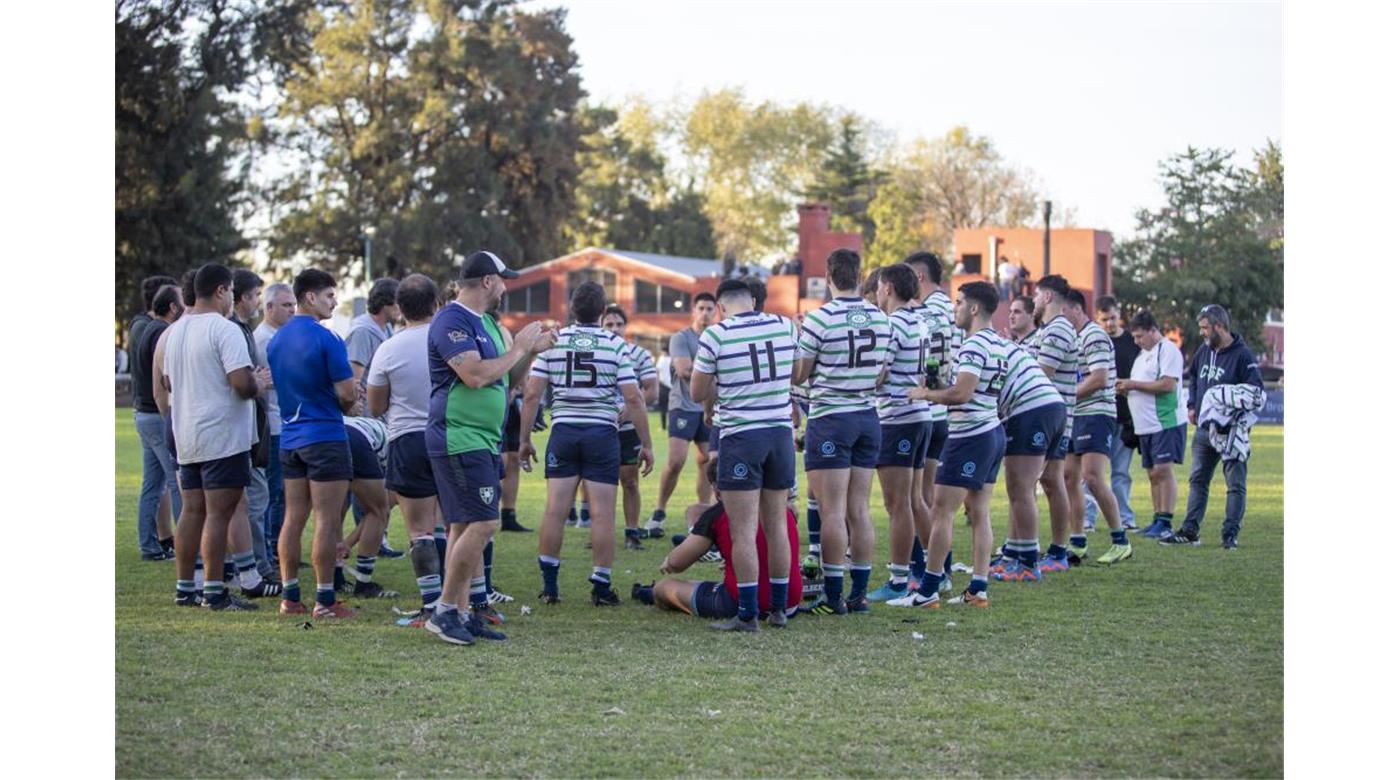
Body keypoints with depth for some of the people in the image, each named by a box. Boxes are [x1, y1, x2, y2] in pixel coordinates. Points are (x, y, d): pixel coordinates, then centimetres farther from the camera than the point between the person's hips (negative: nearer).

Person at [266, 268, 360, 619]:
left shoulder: (276, 339, 10)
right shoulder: (326, 339, -14)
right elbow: (348, 394, -16)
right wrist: (345, 404, 8)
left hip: (289, 438, 8)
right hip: (326, 436, -7)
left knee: (293, 519, 10)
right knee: (327, 521, -4)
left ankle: (290, 597, 13)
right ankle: (325, 601, -2)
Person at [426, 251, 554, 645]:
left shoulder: (486, 323, 18)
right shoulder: (451, 321, -13)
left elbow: (507, 379, 25)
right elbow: (475, 375, -23)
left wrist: (531, 351, 9)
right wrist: (519, 348, -12)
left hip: (483, 441, 10)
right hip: (459, 439, -10)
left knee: (464, 527, 10)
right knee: (483, 524, -14)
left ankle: (468, 613, 13)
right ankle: (445, 611, -8)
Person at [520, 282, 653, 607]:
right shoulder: (615, 344, -2)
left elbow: (532, 393, 1)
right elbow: (633, 399, -5)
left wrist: (525, 439, 9)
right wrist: (646, 444, 2)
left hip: (563, 431, 2)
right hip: (602, 433, -2)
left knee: (555, 510, 4)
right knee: (603, 514, 1)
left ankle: (549, 585, 8)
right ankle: (601, 588, 3)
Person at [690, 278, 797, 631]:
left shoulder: (715, 334, -8)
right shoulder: (784, 326, 4)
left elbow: (697, 393, 0)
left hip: (740, 436, -5)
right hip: (781, 432, 5)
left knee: (743, 531, -3)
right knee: (776, 525, 14)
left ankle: (748, 614, -3)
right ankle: (779, 609, 19)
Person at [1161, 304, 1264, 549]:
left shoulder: (1243, 355, -12)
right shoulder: (1204, 350, 9)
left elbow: (1258, 393, -12)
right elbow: (1193, 379, 25)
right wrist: (1191, 406, 11)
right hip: (1204, 428, 7)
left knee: (1235, 484, -1)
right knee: (1197, 481, 11)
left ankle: (1230, 534, 3)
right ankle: (1190, 531, 17)